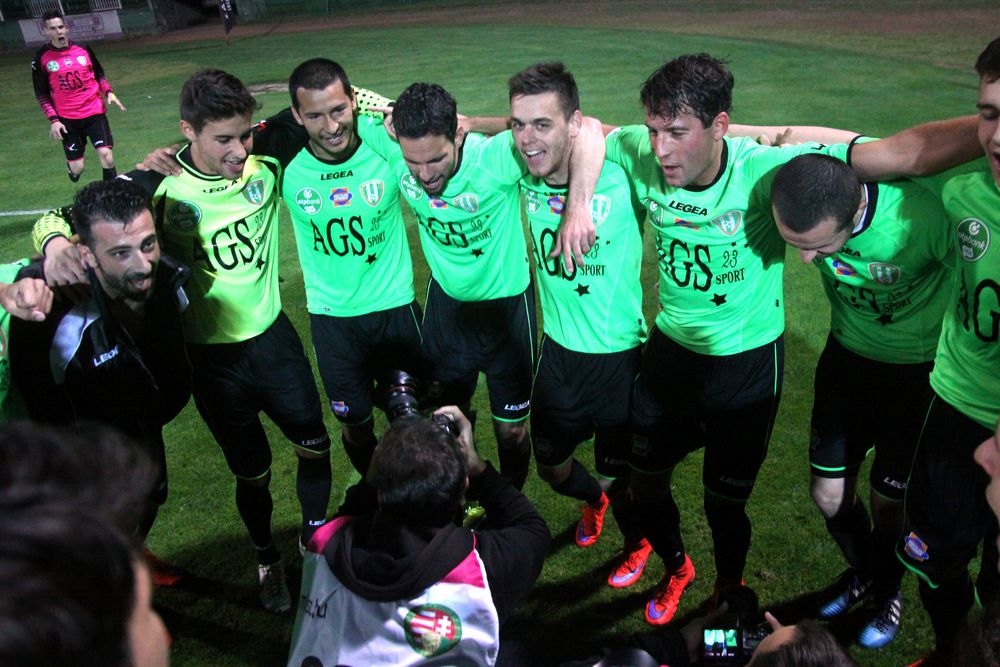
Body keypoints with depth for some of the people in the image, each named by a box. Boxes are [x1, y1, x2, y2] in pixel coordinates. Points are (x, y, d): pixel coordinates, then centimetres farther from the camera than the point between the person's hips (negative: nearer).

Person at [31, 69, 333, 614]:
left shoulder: (267, 162, -11)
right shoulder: (158, 186, -18)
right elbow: (63, 215, -11)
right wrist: (54, 242, -34)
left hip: (273, 336, 3)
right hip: (213, 358, -2)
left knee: (314, 446, 15)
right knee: (252, 472, 13)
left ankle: (316, 534, 45)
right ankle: (267, 559, 44)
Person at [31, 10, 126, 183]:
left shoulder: (83, 49, 2)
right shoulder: (42, 58, -3)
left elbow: (99, 74, 16)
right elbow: (41, 94, 1)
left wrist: (109, 93, -2)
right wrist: (53, 120, -9)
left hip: (94, 111, 1)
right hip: (67, 119, -1)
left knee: (105, 153, -15)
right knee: (76, 169, 1)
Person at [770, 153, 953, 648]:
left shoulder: (924, 215, -37)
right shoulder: (800, 202, -27)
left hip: (919, 369, -3)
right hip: (848, 354, 4)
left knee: (887, 501, 10)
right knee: (828, 493, 11)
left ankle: (887, 592, 42)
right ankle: (861, 570, 44)